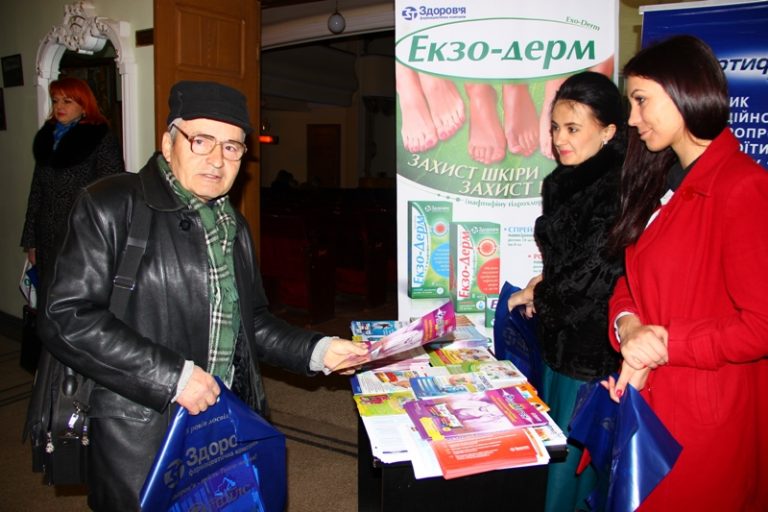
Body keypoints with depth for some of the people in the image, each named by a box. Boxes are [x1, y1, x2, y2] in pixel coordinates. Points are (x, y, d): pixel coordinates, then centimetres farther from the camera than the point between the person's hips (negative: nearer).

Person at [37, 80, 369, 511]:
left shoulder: (233, 225, 14)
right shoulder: (110, 207, -8)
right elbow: (68, 318, -16)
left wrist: (317, 351, 4)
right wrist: (172, 376, -20)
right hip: (142, 440, -5)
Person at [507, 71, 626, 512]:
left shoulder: (616, 191, -19)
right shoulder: (564, 182, 8)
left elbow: (598, 273, -19)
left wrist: (539, 298, -5)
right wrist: (544, 287, 6)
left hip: (593, 347, -9)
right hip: (558, 336, 9)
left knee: (572, 456, 5)